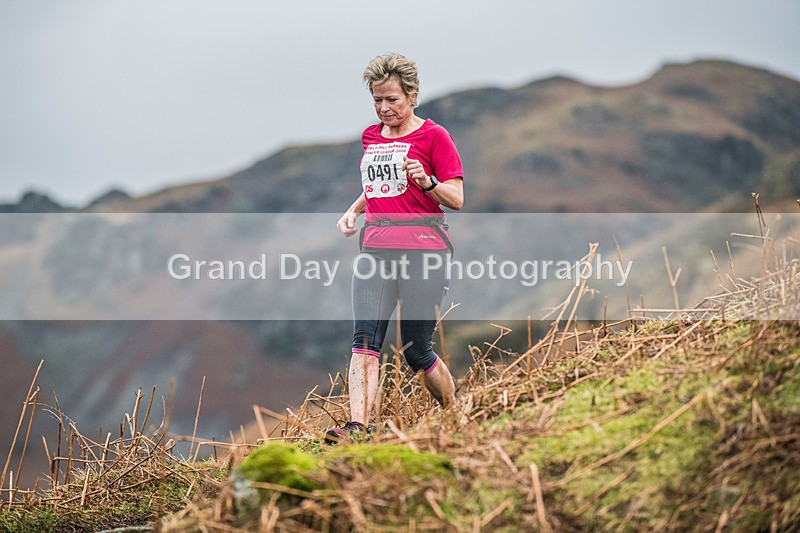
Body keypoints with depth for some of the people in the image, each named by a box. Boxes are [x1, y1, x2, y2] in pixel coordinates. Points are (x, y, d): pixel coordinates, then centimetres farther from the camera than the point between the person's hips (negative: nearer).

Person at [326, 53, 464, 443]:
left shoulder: (433, 136, 0)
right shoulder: (370, 136, 18)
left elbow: (456, 199, -2)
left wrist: (427, 181, -21)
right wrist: (353, 210, 13)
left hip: (422, 248, -5)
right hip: (375, 246, 5)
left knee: (416, 351, -2)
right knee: (364, 338, -15)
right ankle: (357, 426, -26)